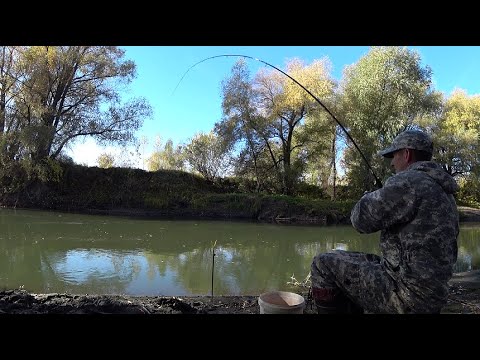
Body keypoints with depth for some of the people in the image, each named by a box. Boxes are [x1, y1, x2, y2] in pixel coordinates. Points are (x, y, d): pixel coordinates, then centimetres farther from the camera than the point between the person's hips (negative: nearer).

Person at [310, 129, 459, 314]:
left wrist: (369, 198, 6)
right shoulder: (442, 190, 14)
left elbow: (361, 219, -15)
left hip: (406, 292, -10)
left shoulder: (409, 182, -17)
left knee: (323, 264, -6)